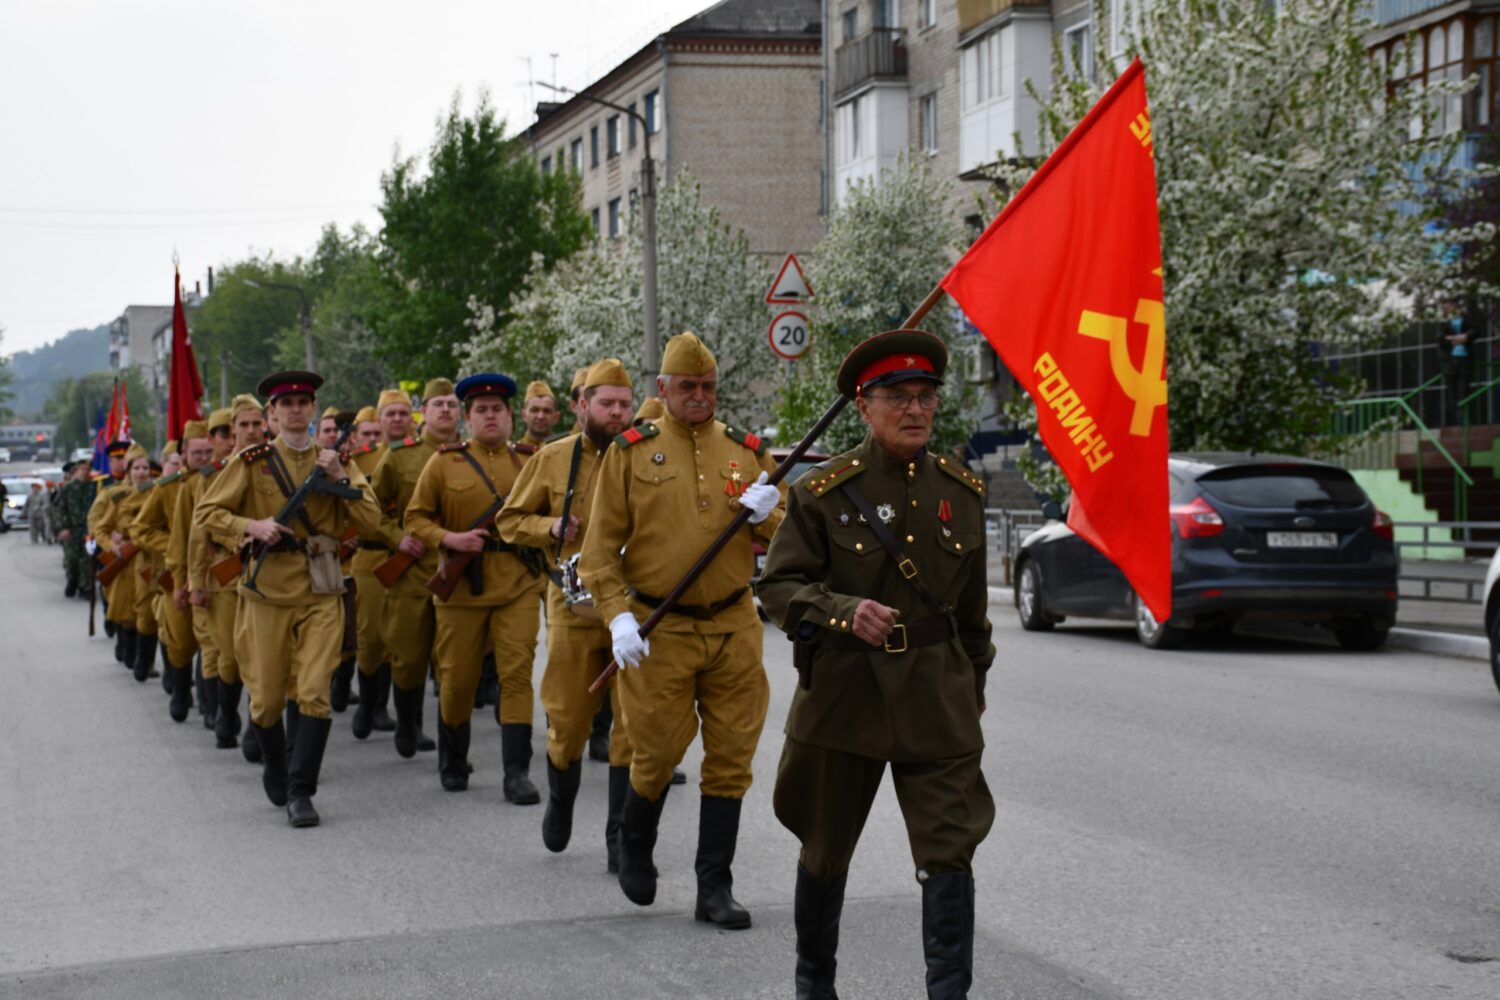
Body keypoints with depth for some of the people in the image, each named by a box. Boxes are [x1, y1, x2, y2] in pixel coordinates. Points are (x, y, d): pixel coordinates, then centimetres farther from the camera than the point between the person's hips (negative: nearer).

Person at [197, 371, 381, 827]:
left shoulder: (333, 460, 9)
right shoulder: (253, 461, 3)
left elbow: (370, 520, 2)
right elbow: (207, 511, 3)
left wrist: (339, 477, -10)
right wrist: (252, 525, -13)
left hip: (321, 590, 1)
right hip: (269, 587, -1)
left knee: (314, 693, -11)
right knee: (267, 697, 6)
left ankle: (301, 791, -8)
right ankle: (275, 770, 32)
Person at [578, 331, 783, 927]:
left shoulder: (746, 452, 8)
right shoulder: (629, 453, 0)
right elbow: (600, 547, -2)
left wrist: (766, 516, -10)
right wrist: (618, 616, -14)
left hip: (733, 628, 3)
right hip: (658, 632, -3)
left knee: (730, 759, 3)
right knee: (657, 755, 3)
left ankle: (715, 888, 12)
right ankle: (634, 849, 32)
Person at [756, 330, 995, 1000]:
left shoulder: (961, 491, 5)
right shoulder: (823, 492, -6)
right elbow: (778, 586, -7)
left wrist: (974, 683, 21)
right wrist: (845, 612, -25)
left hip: (939, 698, 2)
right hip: (844, 690, -1)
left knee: (950, 850, -8)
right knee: (826, 847, 15)